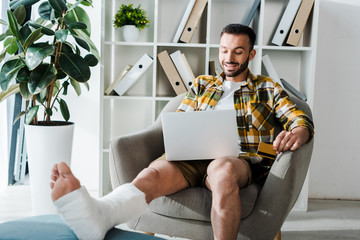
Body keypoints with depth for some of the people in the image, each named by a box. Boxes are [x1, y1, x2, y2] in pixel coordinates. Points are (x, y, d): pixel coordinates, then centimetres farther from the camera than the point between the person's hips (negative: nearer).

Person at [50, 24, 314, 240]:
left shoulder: (267, 89, 22)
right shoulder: (202, 84, 29)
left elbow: (302, 120, 12)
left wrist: (297, 133, -15)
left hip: (238, 159, -1)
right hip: (194, 156, 2)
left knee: (222, 170, -42)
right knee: (152, 173, -35)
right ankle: (96, 215, -62)